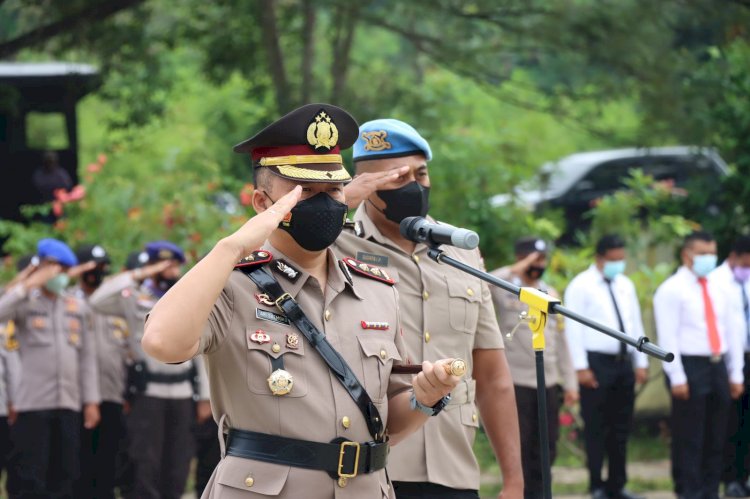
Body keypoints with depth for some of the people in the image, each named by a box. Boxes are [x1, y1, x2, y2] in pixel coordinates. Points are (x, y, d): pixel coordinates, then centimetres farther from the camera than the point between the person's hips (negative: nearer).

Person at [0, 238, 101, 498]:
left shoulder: (78, 306, 13)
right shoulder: (26, 303, 1)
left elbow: (87, 356, 14)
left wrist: (91, 401, 9)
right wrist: (31, 283, -19)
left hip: (69, 404, 4)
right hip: (33, 403, -4)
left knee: (63, 475, 7)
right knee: (29, 477, -5)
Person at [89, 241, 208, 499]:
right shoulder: (135, 298, -2)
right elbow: (98, 301, -19)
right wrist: (137, 276, -16)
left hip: (182, 392, 4)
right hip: (148, 391, -4)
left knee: (177, 466, 7)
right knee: (146, 464, -4)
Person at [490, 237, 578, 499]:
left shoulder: (550, 293, 15)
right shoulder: (503, 291, -3)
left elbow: (560, 340, 16)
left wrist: (570, 382, 12)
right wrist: (515, 271, -19)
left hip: (548, 382, 5)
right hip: (516, 381, -5)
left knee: (545, 448, 7)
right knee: (519, 447, -2)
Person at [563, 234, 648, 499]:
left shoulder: (625, 285, 14)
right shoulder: (581, 286, -6)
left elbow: (636, 324, 17)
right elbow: (574, 328, -10)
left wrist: (641, 362, 12)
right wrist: (581, 367, -15)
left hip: (623, 362, 6)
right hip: (597, 362, -6)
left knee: (621, 427, 10)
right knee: (596, 428, -3)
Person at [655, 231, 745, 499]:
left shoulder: (721, 290, 13)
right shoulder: (672, 290, -6)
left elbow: (733, 332, 15)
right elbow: (668, 337, -10)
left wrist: (736, 374, 10)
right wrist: (677, 377, -16)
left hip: (718, 366, 6)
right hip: (690, 367, -6)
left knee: (716, 437, 8)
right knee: (689, 438, -5)